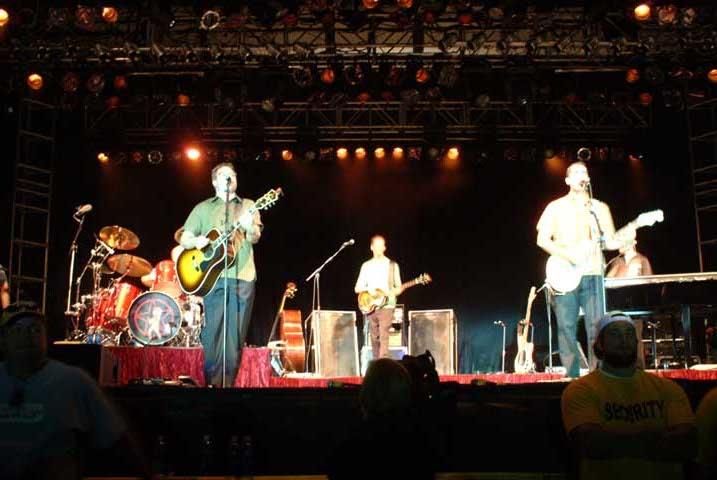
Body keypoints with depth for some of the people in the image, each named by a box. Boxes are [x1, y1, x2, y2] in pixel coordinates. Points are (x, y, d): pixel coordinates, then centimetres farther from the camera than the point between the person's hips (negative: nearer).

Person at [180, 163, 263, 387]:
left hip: (243, 276, 1)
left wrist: (249, 227, -22)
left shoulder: (248, 205, 16)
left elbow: (255, 238, 1)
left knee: (235, 335, 1)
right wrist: (196, 241, -10)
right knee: (212, 331, -5)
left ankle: (229, 382, 7)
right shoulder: (203, 208, 15)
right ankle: (212, 382, 2)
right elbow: (184, 239, 13)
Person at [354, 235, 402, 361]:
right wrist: (368, 289, -10)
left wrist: (391, 292, -14)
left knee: (383, 336, -16)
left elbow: (398, 288, 8)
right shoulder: (366, 266, 10)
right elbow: (357, 288, 9)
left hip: (386, 306, -3)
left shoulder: (392, 265, 5)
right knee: (374, 339, 6)